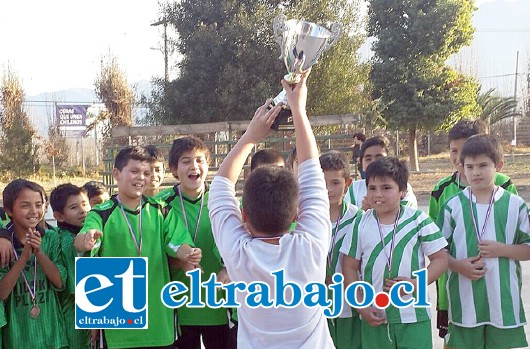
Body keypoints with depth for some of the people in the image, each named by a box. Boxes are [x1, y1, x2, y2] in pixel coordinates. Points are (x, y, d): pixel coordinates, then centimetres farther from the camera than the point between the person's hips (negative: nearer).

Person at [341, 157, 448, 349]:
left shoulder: (418, 220, -4)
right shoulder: (361, 224, 1)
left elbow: (440, 258, -2)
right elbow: (350, 267, 5)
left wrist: (416, 283, -17)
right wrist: (361, 307, -2)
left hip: (413, 316, -2)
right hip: (373, 316, 2)